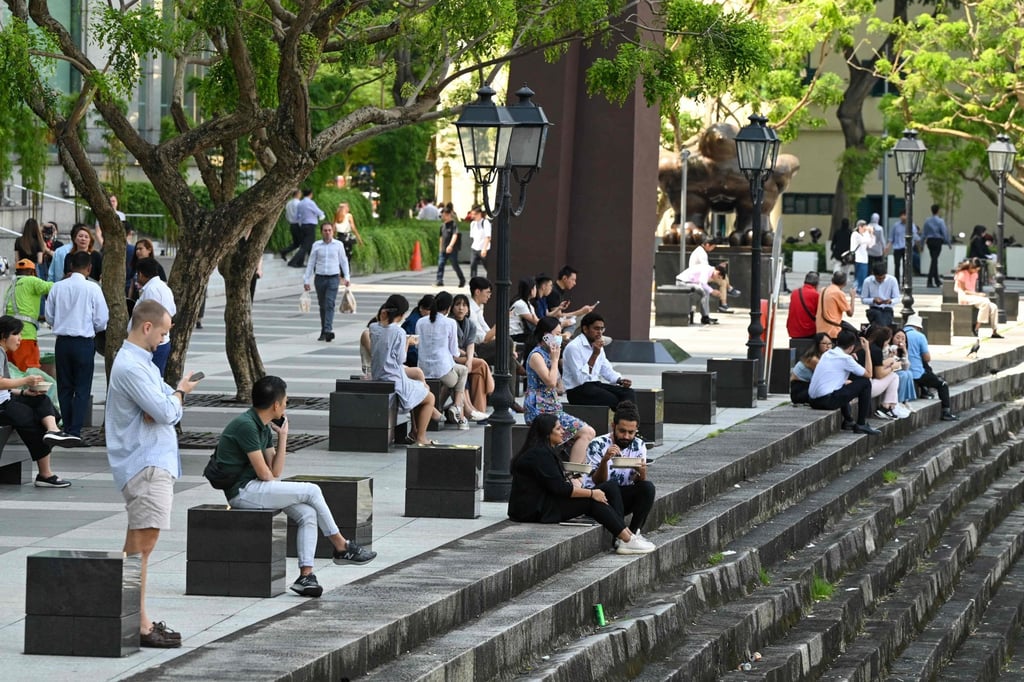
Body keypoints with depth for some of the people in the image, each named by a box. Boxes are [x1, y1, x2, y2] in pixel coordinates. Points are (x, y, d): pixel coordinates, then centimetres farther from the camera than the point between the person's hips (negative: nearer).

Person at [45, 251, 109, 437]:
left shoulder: (57, 287, -1)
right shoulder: (92, 288, -10)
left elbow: (49, 317, 6)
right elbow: (101, 321, -7)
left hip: (62, 342, 3)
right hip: (84, 342, -3)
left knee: (64, 387, 13)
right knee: (82, 388, 1)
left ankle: (67, 428, 16)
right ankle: (75, 431, -5)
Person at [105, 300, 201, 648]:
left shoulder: (142, 362, 18)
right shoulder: (130, 367, -15)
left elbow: (173, 411, 12)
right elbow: (165, 411, -21)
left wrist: (166, 406, -11)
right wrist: (179, 393, 0)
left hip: (155, 461, 11)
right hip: (144, 464, -11)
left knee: (137, 543, 13)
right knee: (143, 541, -13)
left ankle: (136, 618, 19)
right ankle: (140, 624, -16)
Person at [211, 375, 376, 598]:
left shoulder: (263, 427, 13)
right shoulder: (246, 425, -17)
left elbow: (276, 472, 8)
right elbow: (264, 474, -17)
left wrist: (282, 436, 4)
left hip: (255, 488, 10)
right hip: (242, 490, -10)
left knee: (308, 514, -5)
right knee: (311, 491, -10)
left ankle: (306, 576, -12)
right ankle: (342, 548, 5)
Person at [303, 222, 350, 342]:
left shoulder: (338, 245, 3)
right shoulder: (316, 246, 5)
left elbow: (344, 261, 9)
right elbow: (310, 263, 9)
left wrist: (346, 277, 2)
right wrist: (306, 280, 7)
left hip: (333, 278, -2)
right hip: (319, 278, 2)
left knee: (330, 304, -14)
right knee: (322, 305, 8)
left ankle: (328, 331, -23)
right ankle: (323, 331, 17)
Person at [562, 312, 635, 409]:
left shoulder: (598, 345, 12)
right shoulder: (573, 347, -15)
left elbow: (606, 369, 25)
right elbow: (580, 379, -21)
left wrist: (620, 380, 4)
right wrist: (594, 355, -23)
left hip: (595, 385, 8)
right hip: (577, 389, -8)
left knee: (629, 393, -12)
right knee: (613, 400, -28)